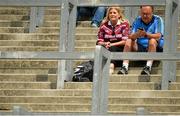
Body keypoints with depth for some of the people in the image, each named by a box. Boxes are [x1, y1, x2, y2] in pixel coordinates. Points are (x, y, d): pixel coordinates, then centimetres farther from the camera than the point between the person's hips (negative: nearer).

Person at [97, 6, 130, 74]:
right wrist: (105, 44, -17)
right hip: (107, 48, 3)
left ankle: (111, 65, -56)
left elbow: (125, 41, -7)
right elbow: (99, 41, 7)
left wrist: (111, 44, -16)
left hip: (120, 48, -2)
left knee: (112, 48, -34)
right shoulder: (104, 25, 7)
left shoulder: (124, 23, 0)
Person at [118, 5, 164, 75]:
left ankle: (148, 66, -39)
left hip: (156, 48, -3)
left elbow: (158, 36, -18)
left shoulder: (157, 20, -4)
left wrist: (146, 34, -36)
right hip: (140, 48, 3)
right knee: (129, 41, -18)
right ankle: (125, 67, -28)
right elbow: (131, 36, -5)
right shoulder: (137, 21, 5)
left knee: (152, 40, -32)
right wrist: (137, 35, -30)